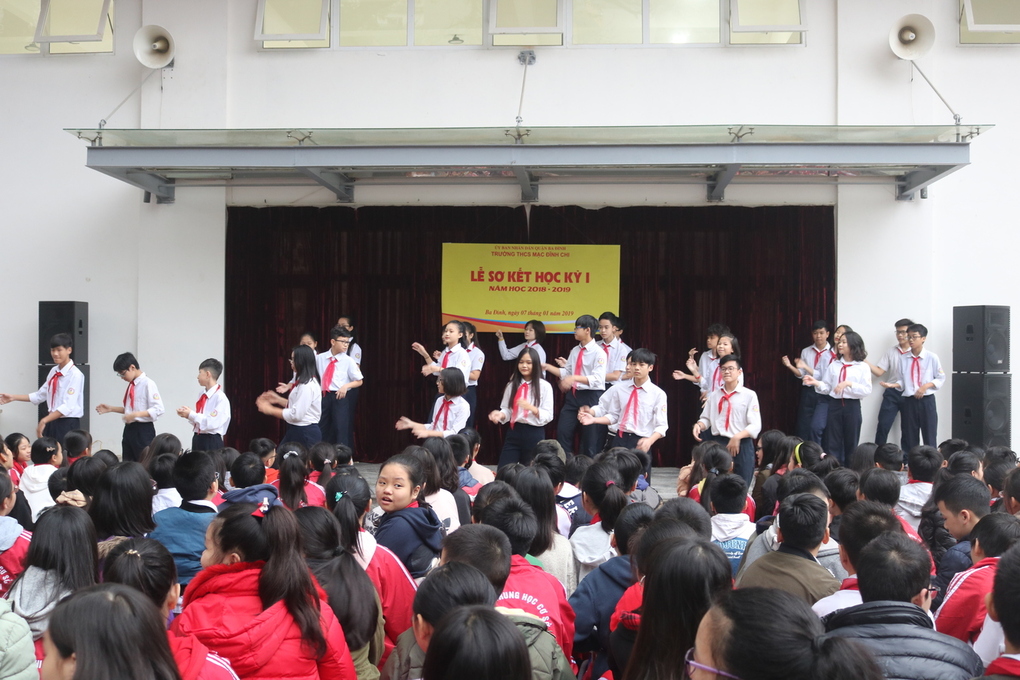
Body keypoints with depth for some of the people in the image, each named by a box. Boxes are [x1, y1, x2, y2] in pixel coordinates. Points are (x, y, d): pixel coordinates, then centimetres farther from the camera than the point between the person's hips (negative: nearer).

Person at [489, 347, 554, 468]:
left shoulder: (544, 386, -6)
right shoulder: (512, 385, 6)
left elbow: (548, 416, -9)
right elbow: (507, 409, 7)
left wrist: (532, 408, -25)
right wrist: (501, 414, -15)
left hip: (534, 435, -3)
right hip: (514, 432, 3)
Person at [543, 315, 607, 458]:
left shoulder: (598, 353, -13)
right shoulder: (575, 351, 9)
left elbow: (597, 379, -23)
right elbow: (566, 373, 12)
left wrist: (574, 378, -32)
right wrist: (547, 367, 1)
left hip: (591, 397, -7)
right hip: (573, 394, 7)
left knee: (589, 438, 5)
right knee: (562, 432, 7)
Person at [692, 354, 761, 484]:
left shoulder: (749, 395, -3)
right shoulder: (714, 394, 8)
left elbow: (755, 426, -8)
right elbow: (706, 418, 13)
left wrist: (737, 437, -22)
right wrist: (699, 425, -9)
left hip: (741, 446, -3)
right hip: (718, 444, 3)